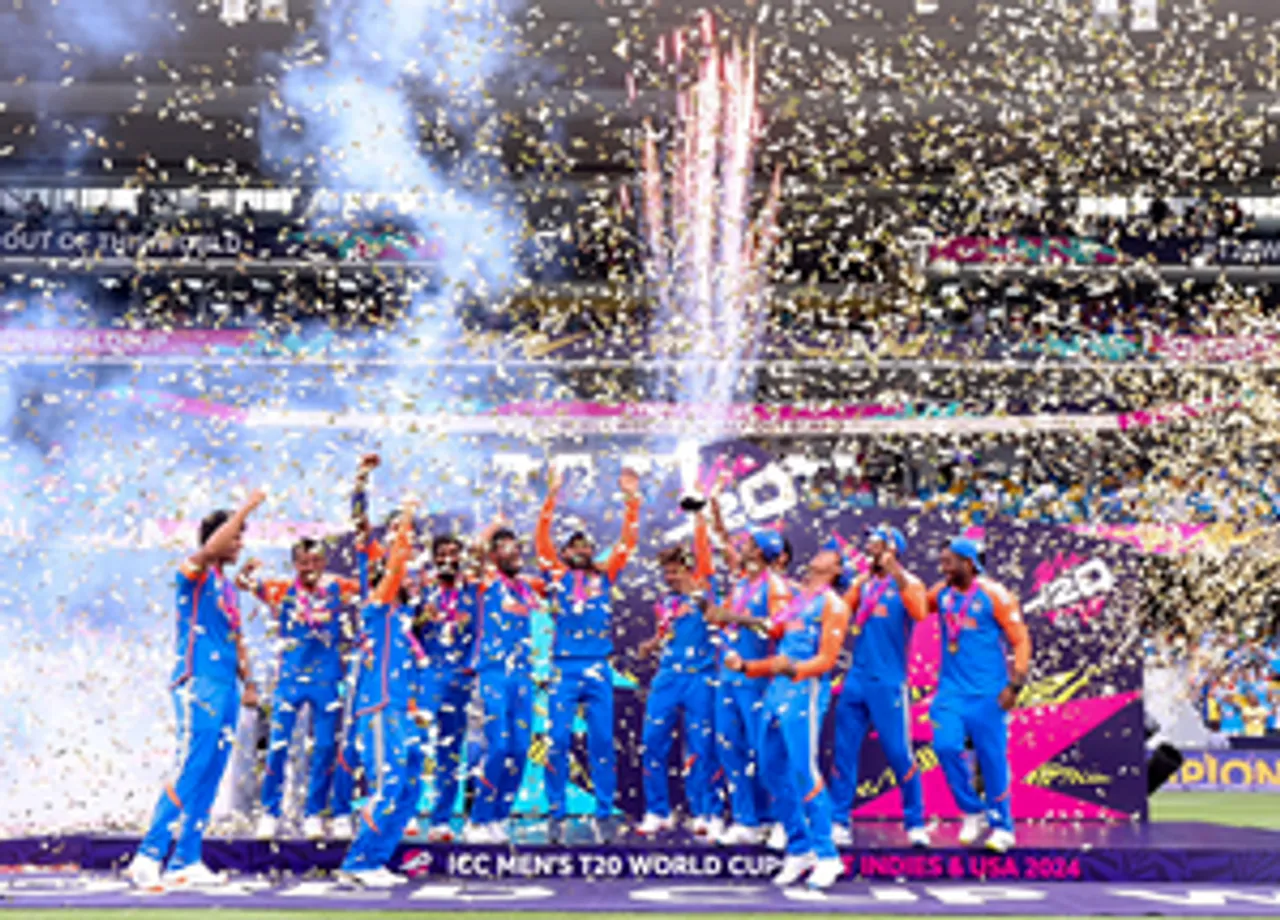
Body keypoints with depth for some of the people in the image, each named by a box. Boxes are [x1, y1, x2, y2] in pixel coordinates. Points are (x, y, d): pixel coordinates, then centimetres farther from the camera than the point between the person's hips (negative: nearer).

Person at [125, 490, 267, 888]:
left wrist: (248, 682, 16)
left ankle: (187, 861, 10)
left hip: (225, 689, 8)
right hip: (198, 686, -8)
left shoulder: (228, 587, 20)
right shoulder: (196, 574, -4)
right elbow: (211, 549, -27)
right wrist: (247, 508, -21)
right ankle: (149, 856, -12)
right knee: (189, 772, -13)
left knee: (209, 779, 7)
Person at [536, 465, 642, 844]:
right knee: (558, 740, -4)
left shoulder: (605, 577, 14)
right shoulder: (558, 576, 11)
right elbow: (541, 539, 4)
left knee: (602, 742, 0)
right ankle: (557, 815, 1)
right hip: (564, 668, -1)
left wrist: (631, 500, 7)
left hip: (598, 669, 1)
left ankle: (603, 815, 4)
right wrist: (552, 496, -1)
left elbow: (628, 541, 12)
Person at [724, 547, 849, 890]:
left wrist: (793, 668, -26)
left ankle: (827, 855, -9)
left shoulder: (831, 604, 1)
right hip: (777, 692, 8)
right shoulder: (795, 602, 23)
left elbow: (826, 659, -10)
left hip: (805, 691, -8)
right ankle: (799, 850, 14)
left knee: (804, 772, -14)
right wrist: (745, 666, 14)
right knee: (776, 772, 5)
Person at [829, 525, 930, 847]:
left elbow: (919, 612, -23)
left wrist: (897, 574, -27)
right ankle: (839, 822, 8)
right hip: (856, 679, 5)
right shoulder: (863, 582, 13)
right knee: (843, 750, 3)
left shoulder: (908, 583, -2)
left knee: (899, 753, -3)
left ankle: (915, 823, 9)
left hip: (888, 682, -5)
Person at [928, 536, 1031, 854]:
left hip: (987, 693, -4)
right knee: (945, 746, -13)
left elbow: (1020, 640, -4)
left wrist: (1015, 684, -12)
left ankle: (1002, 827, 18)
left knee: (992, 758, 2)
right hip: (951, 688, 4)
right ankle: (972, 812, 7)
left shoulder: (994, 595, -7)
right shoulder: (942, 594, 7)